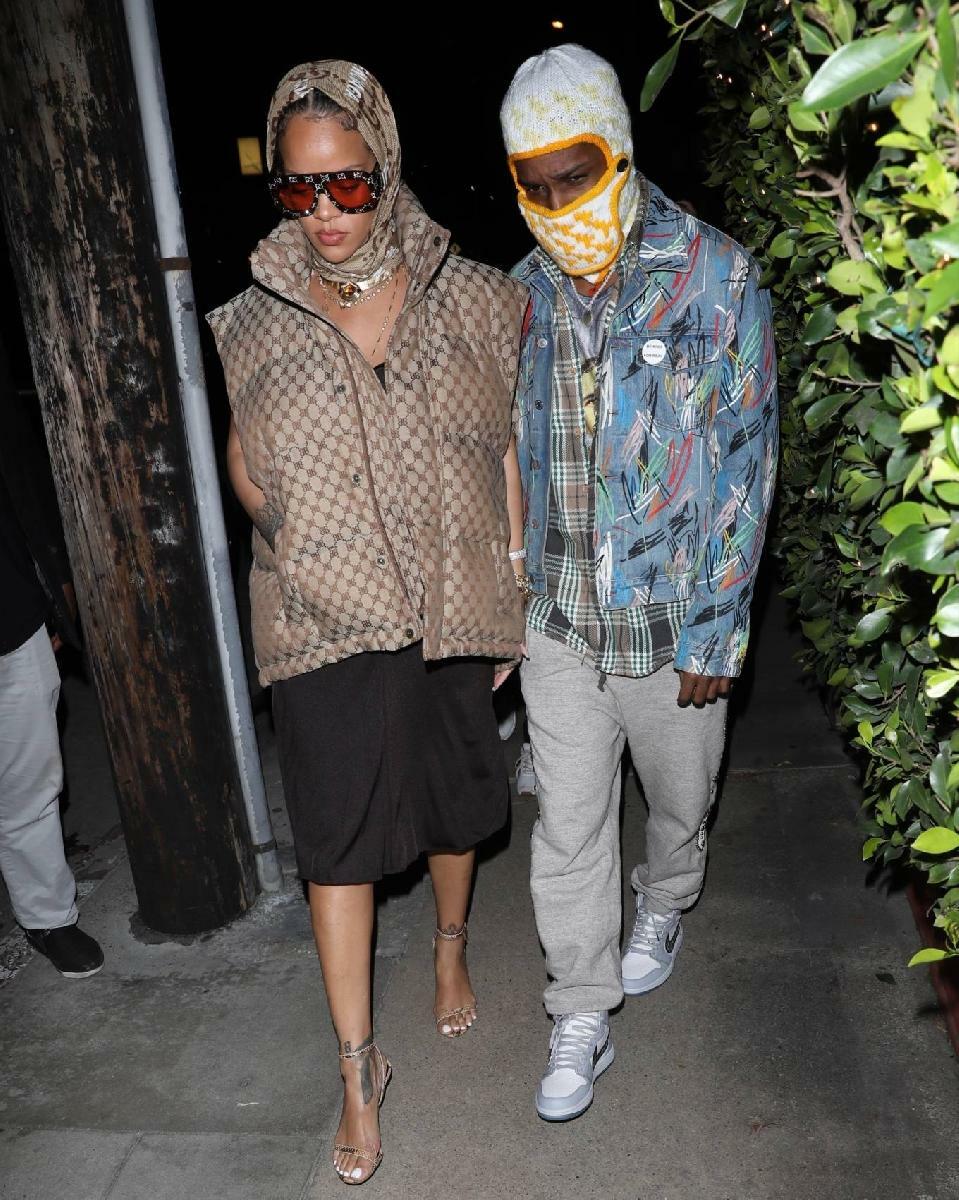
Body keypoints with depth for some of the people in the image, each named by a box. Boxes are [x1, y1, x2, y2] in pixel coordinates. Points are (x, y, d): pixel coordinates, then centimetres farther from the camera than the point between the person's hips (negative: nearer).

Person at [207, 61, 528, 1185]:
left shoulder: (473, 299, -4)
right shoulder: (256, 323, -4)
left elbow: (507, 446, 3)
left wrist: (515, 585, 3)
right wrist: (292, 535, -5)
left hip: (455, 612, 1)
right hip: (325, 628, -1)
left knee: (455, 802, 20)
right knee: (338, 843, 4)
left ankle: (450, 946, 52)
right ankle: (359, 1065, 25)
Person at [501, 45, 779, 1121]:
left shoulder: (717, 277, -10)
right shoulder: (526, 292, 1)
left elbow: (745, 466, -10)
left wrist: (716, 633, -12)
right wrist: (516, 589, 11)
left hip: (673, 626, -2)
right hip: (558, 626, 3)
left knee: (677, 801, 20)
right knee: (567, 831, 8)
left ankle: (663, 909, 52)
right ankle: (581, 1023, 27)